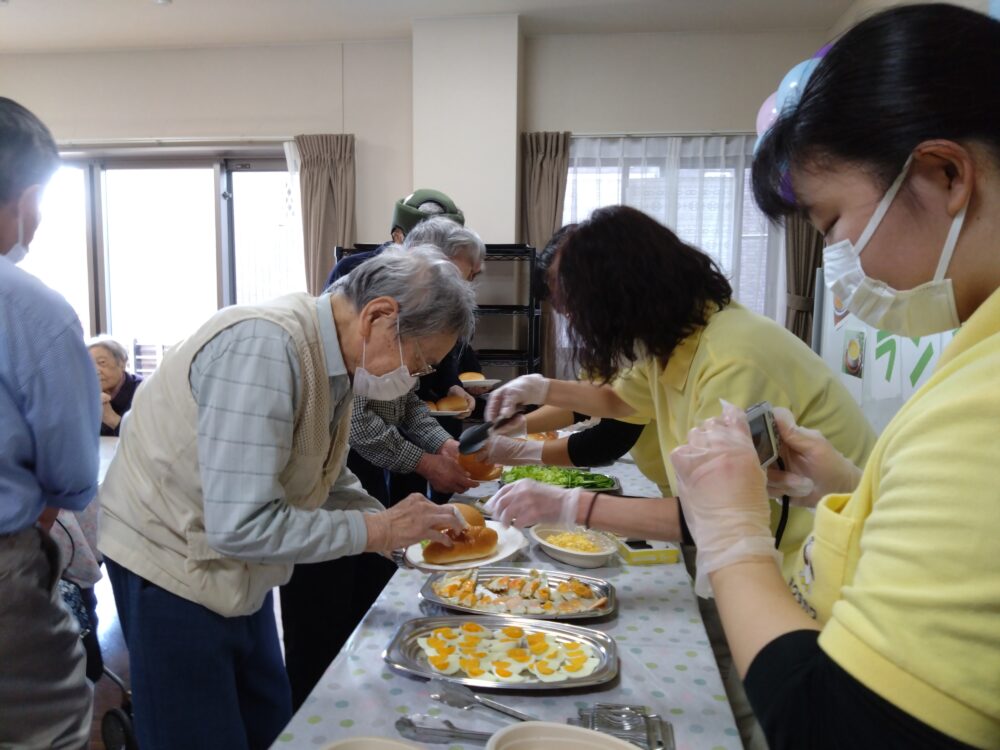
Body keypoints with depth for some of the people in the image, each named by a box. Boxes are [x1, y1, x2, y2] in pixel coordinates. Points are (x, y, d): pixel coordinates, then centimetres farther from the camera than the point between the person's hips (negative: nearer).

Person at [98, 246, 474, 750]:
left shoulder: (332, 353, -4)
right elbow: (240, 527, -33)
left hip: (233, 567, 8)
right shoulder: (265, 348, -30)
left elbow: (325, 480, 9)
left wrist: (405, 527, -4)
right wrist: (379, 530, -25)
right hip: (171, 559, -8)